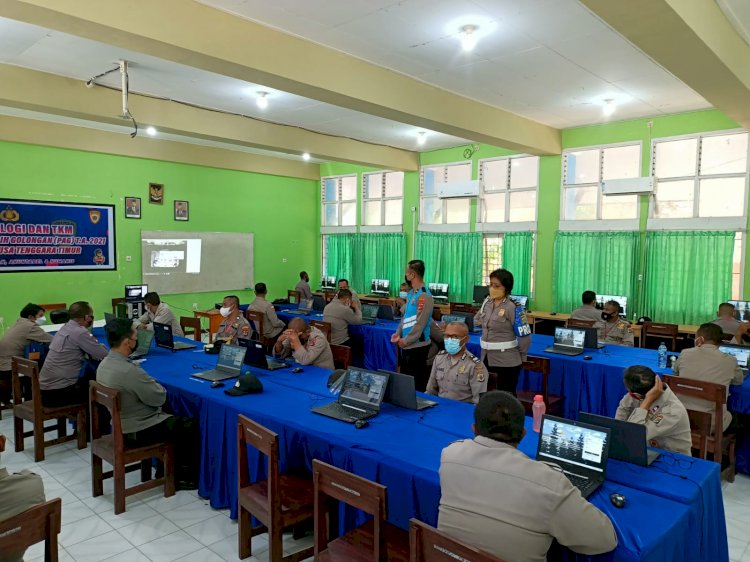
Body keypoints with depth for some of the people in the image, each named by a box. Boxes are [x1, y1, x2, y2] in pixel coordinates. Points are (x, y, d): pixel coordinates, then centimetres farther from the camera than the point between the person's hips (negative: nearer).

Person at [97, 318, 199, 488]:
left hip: (120, 424, 9)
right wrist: (159, 387, -2)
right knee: (191, 427, 3)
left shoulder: (104, 364, -2)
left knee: (174, 418, 24)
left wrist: (152, 385, -3)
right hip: (138, 432, -9)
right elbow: (160, 398, -20)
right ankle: (186, 477, 20)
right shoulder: (129, 371, -32)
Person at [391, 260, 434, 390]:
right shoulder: (411, 293, 10)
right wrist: (398, 334, 4)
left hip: (417, 346, -9)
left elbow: (420, 324, -20)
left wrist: (405, 341, -14)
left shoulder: (424, 296, -19)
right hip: (406, 345, 9)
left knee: (417, 384, 3)